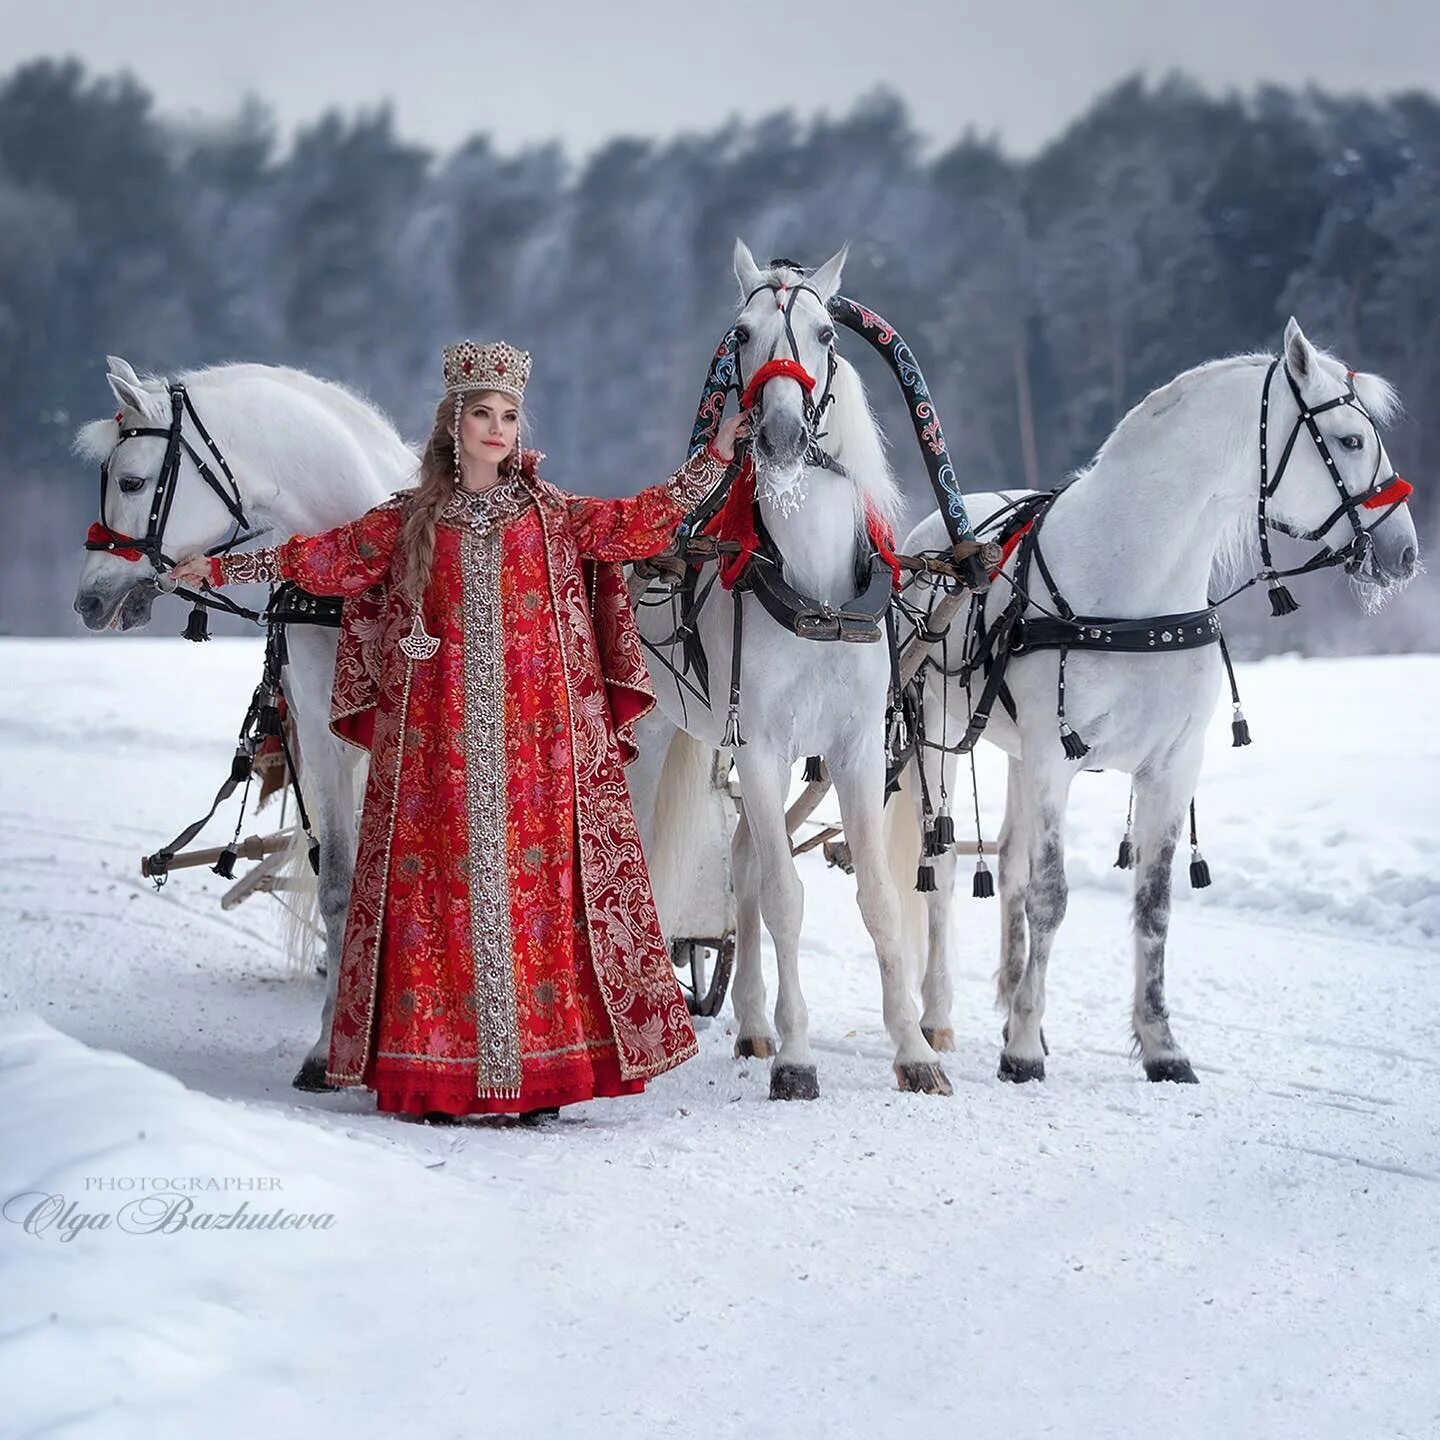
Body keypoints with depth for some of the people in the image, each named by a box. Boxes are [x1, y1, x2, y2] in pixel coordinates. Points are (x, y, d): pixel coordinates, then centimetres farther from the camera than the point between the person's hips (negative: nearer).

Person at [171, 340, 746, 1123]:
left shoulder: (553, 516, 9)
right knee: (438, 883, -2)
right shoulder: (409, 522, 10)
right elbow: (322, 558, 14)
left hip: (536, 742, 0)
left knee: (539, 880, -4)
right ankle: (435, 1067, 1)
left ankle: (543, 1060, -1)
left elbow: (644, 520, 5)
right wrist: (221, 568, 15)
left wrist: (717, 455, -2)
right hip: (437, 744, 1)